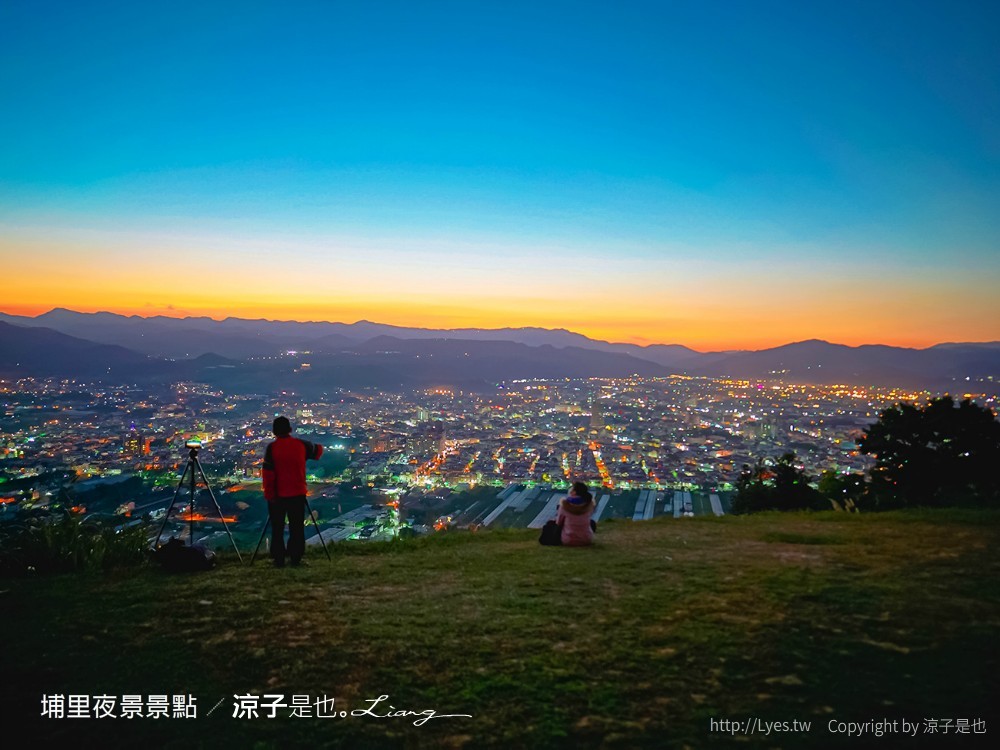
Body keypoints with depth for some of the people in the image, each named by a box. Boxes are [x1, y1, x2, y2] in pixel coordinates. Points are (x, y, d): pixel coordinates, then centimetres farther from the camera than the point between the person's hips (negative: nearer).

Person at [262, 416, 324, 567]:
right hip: (298, 493, 2)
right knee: (297, 527, 9)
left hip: (278, 495, -2)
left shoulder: (272, 447, -9)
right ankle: (296, 558, 10)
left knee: (277, 528, 7)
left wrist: (268, 494, -7)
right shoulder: (301, 445, -1)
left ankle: (279, 559, 8)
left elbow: (268, 473, -12)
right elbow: (318, 451, 17)